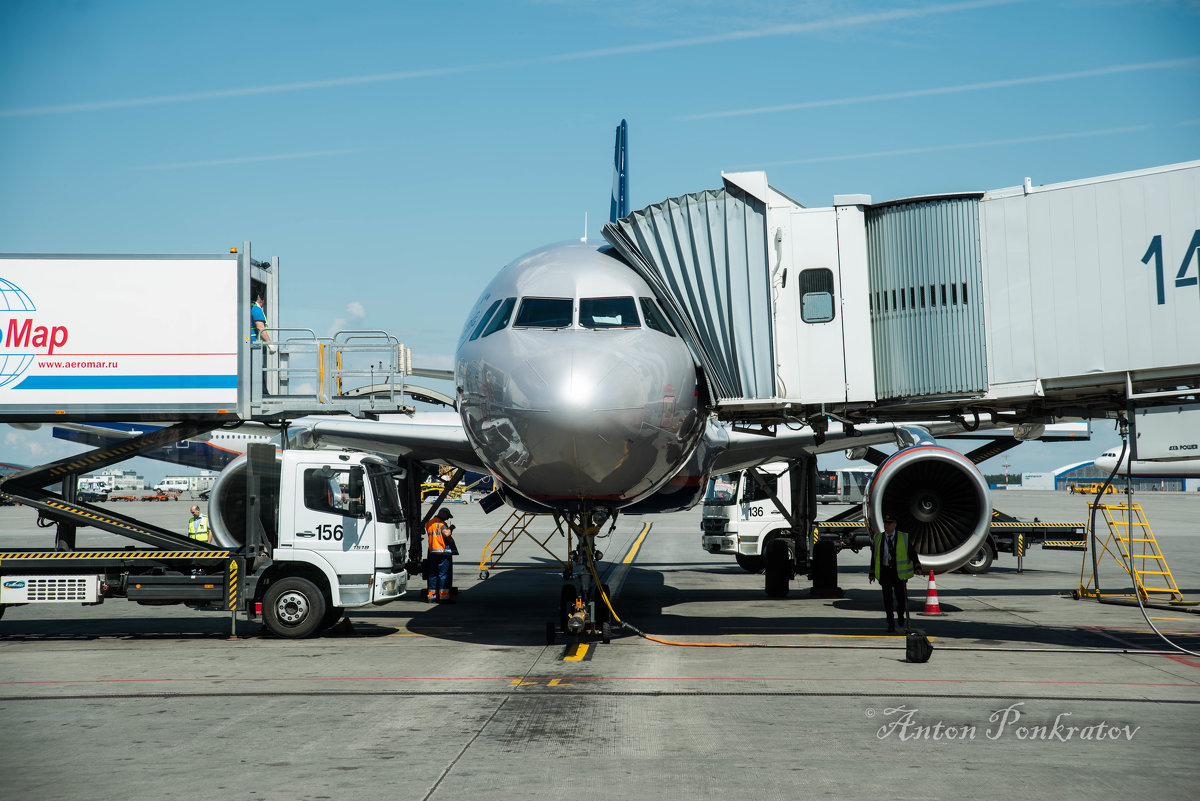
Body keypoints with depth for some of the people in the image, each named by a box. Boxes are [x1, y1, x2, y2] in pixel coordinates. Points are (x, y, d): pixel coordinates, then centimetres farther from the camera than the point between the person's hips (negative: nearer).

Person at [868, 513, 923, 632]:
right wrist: (872, 573, 9)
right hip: (884, 572, 1)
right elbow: (874, 556, 10)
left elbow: (912, 554, -2)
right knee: (887, 599, -3)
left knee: (902, 598, 1)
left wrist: (917, 567, -16)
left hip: (899, 573, -1)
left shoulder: (904, 538, 1)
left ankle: (901, 615, 32)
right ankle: (890, 625, 7)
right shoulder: (878, 538, 5)